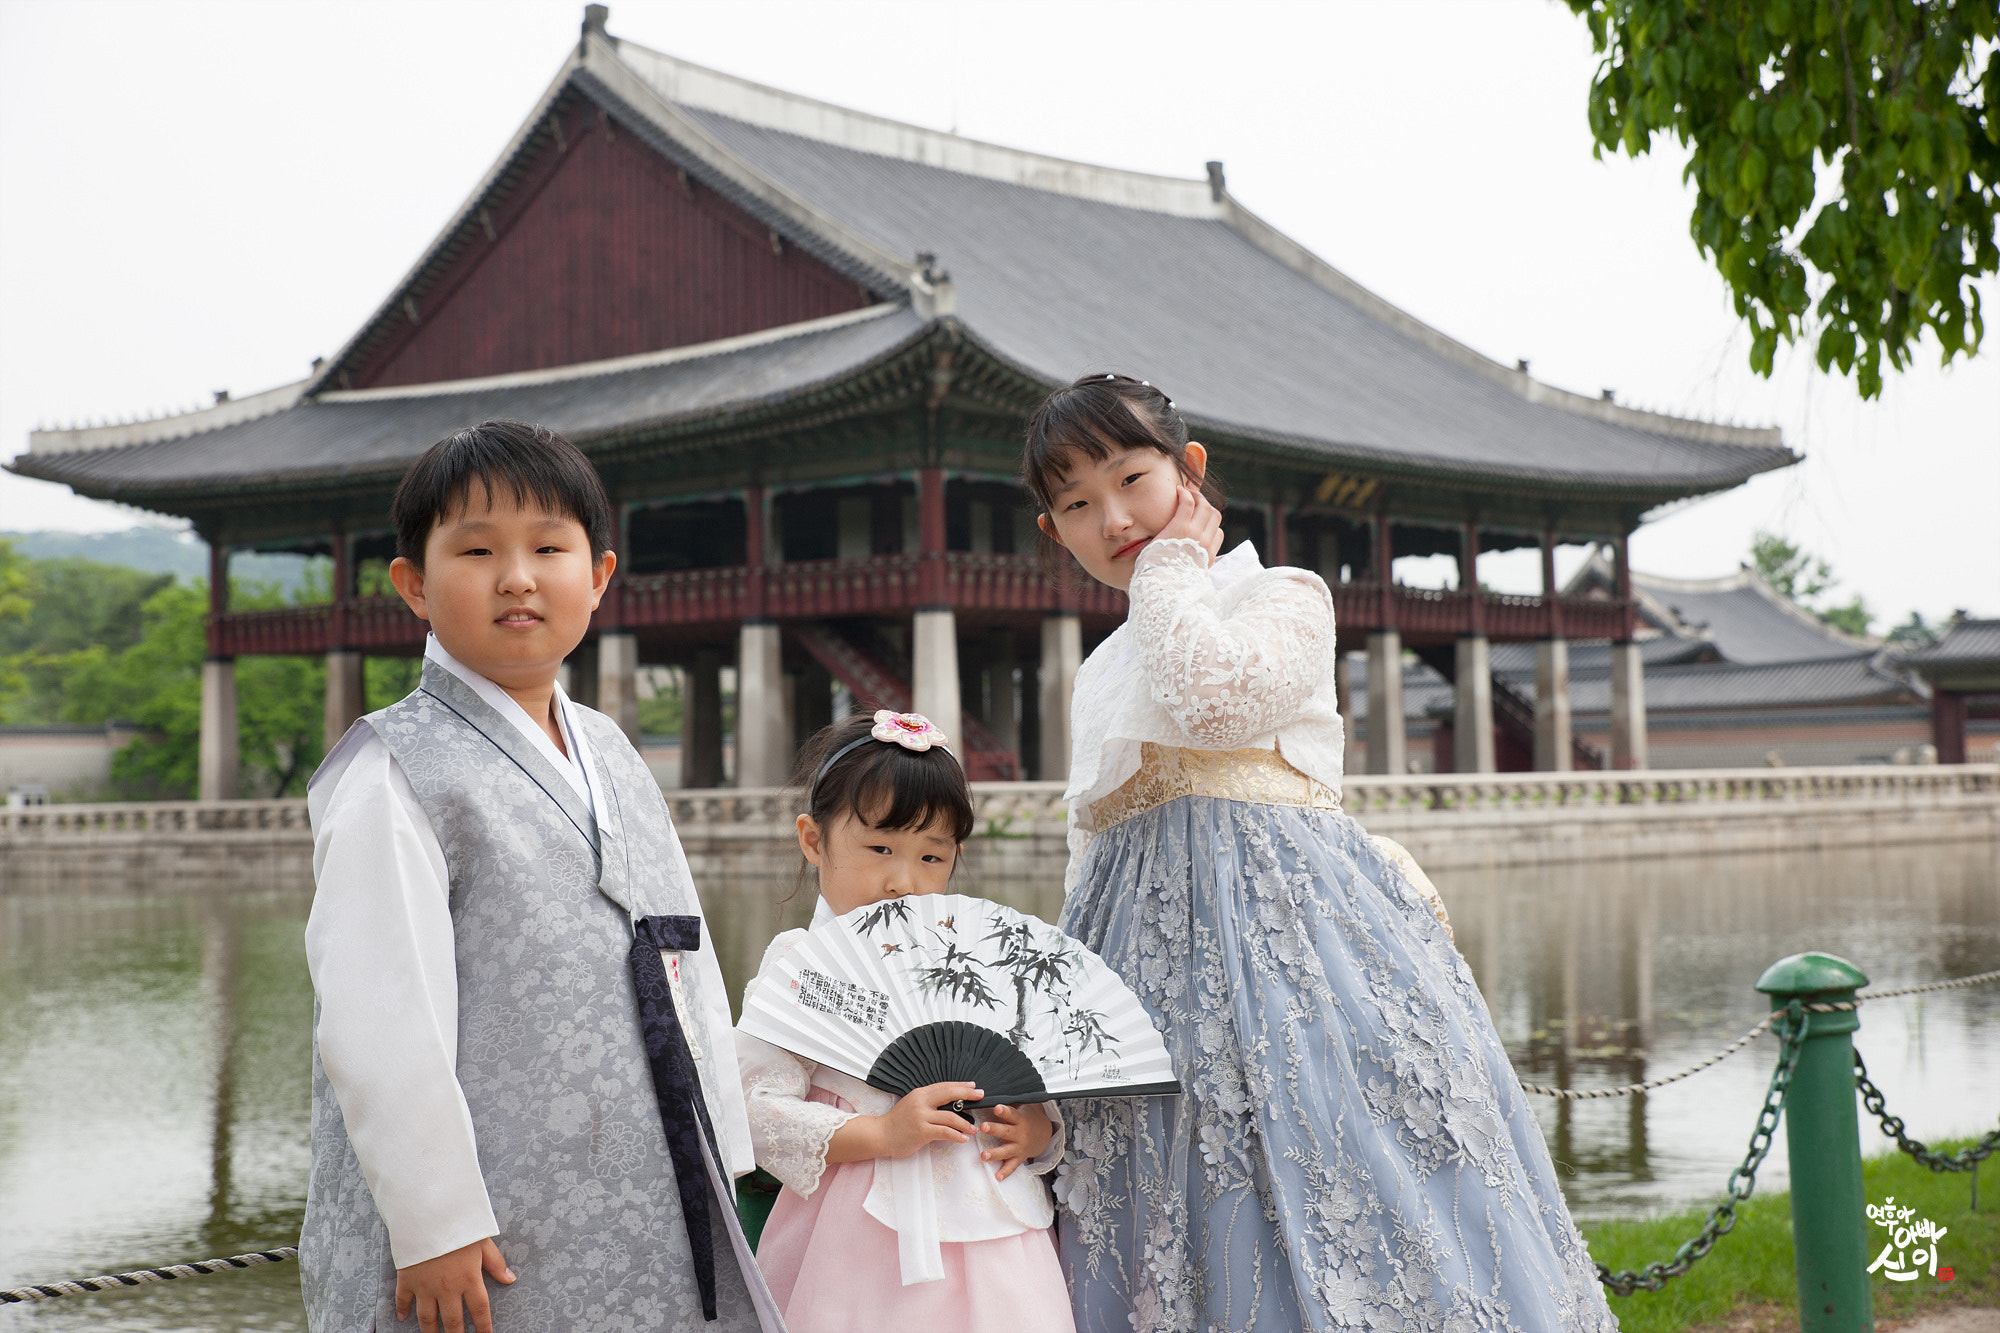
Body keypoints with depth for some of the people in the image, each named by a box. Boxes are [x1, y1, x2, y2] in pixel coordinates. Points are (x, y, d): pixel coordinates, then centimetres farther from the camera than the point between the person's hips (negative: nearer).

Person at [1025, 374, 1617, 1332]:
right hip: (1156, 948, 6)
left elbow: (1215, 696, -17)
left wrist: (1172, 568, -2)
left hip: (1283, 924, -5)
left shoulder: (1282, 598, 4)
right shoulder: (1101, 675, 22)